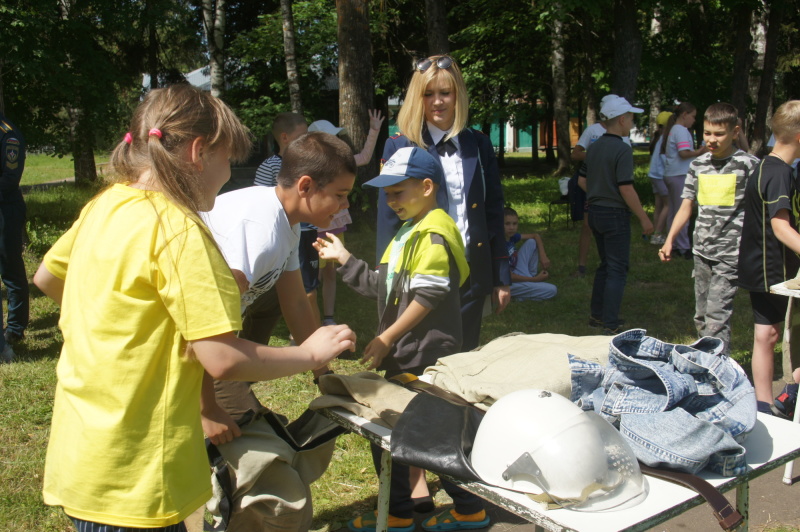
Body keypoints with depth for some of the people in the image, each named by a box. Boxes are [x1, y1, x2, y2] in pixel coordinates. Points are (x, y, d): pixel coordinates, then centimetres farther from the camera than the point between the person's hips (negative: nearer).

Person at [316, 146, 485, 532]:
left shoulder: (434, 233, -15)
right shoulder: (407, 233, 18)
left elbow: (427, 297, -21)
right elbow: (381, 286, 19)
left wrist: (386, 338, -19)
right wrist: (343, 258, 16)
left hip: (425, 355, -10)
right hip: (406, 354, 10)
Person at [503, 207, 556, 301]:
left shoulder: (511, 237, 0)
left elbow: (535, 236, 15)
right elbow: (509, 276, -23)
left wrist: (543, 255, -1)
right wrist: (535, 279, -16)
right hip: (507, 284, -9)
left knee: (531, 242, 7)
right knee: (551, 290, -16)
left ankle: (530, 277, 7)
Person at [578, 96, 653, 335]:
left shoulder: (594, 147, 8)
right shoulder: (622, 150, -17)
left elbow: (582, 181, 14)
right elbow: (626, 189, -20)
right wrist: (644, 218, -13)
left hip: (595, 212, 8)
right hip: (615, 214, -8)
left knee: (605, 264, 19)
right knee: (617, 269, -2)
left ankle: (597, 315, 26)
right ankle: (610, 325, -2)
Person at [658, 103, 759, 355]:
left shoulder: (748, 165, -6)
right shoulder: (698, 165, 9)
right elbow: (687, 206, 14)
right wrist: (669, 240, 5)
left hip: (731, 252, -6)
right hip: (702, 251, 6)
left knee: (717, 314, -13)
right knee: (701, 317, 12)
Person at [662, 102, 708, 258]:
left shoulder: (672, 130, 16)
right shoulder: (682, 131, -13)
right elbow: (684, 153, -23)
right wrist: (699, 152, -12)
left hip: (670, 174, 10)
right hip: (680, 175, -10)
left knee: (672, 212, 13)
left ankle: (674, 244, 19)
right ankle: (684, 248, -1)